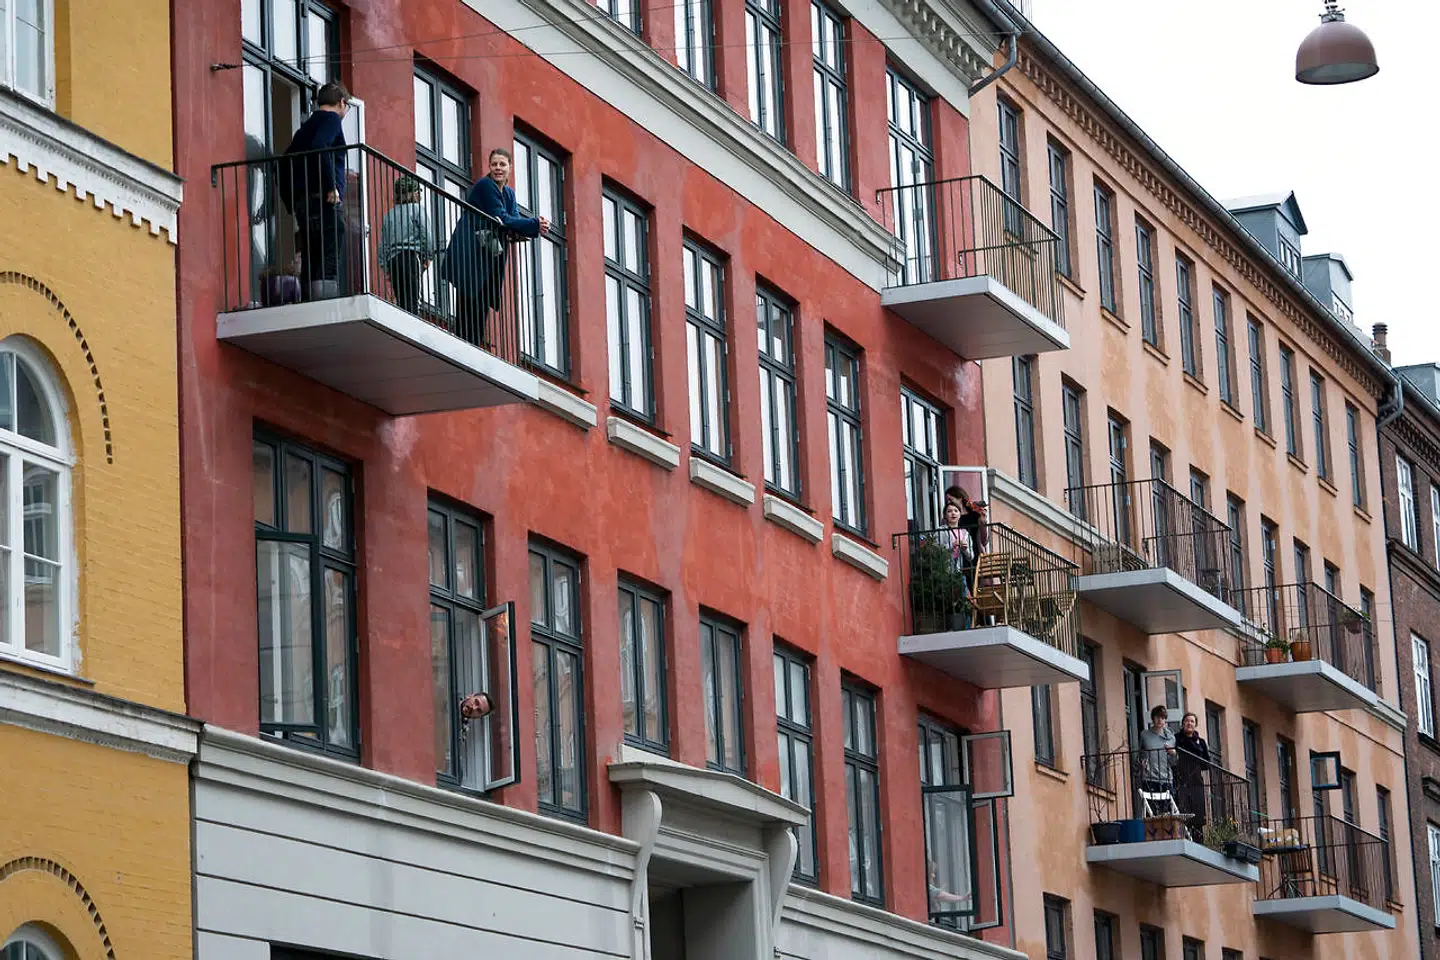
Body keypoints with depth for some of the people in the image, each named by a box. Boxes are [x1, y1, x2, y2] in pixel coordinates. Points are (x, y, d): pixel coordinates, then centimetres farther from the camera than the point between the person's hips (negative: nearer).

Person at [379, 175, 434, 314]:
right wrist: (428, 256, 5)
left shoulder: (389, 215, 18)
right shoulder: (417, 208, 3)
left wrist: (385, 266, 18)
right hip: (411, 256, -5)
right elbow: (426, 234, -5)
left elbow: (383, 244, 16)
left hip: (392, 259, 5)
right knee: (413, 300, -13)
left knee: (401, 301, 4)